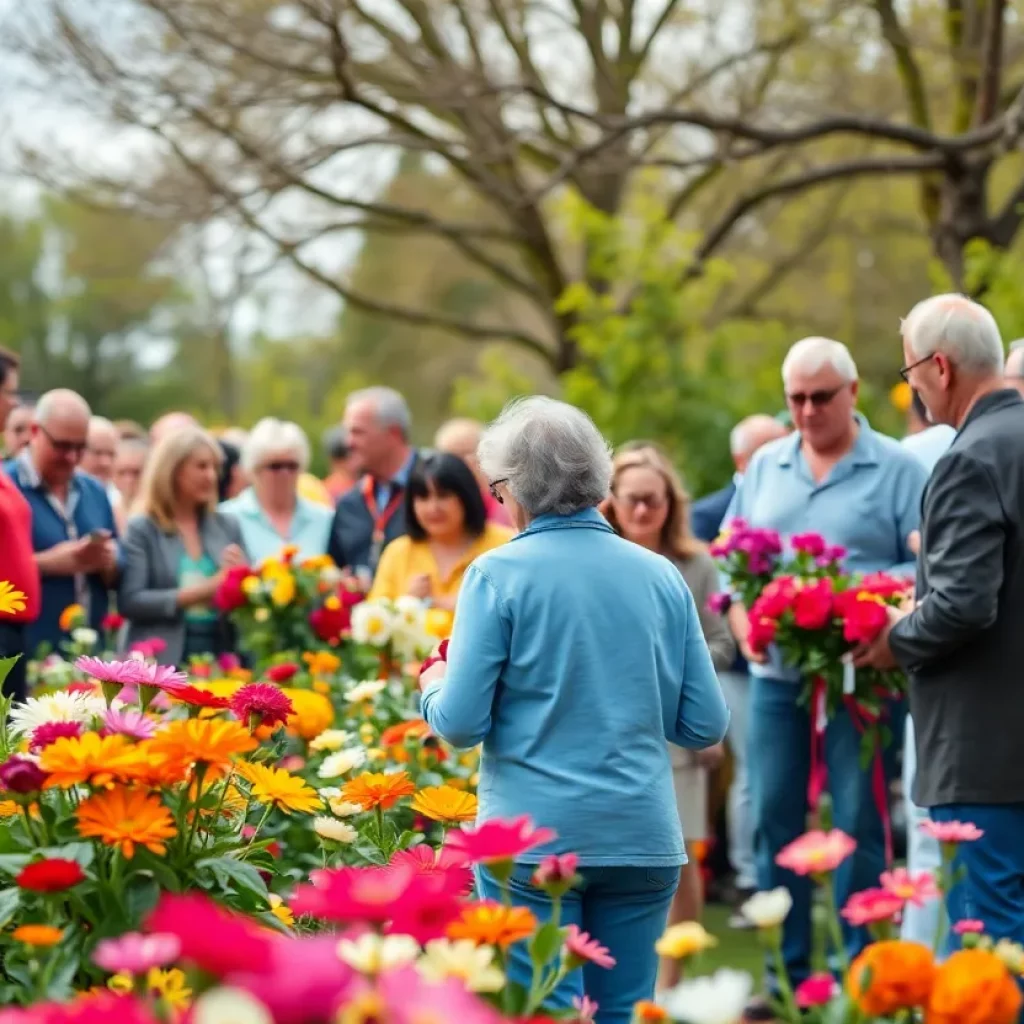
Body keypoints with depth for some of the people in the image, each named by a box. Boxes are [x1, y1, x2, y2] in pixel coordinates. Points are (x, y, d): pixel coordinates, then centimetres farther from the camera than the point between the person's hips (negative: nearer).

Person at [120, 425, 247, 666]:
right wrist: (201, 591, -12)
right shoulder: (141, 530, 0)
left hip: (220, 661, 4)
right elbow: (130, 601, -10)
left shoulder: (228, 526, 12)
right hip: (160, 664, -4)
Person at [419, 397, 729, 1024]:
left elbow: (461, 723, -9)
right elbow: (706, 726, 7)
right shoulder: (661, 575, 5)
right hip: (643, 838, 4)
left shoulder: (499, 575, -6)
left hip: (534, 835, -4)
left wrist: (434, 688, 13)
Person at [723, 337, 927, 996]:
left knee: (859, 825, -1)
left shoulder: (898, 468, -1)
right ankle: (785, 973, 16)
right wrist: (742, 620, -3)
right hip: (777, 672, 4)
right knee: (774, 820, 7)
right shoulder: (765, 466, 13)